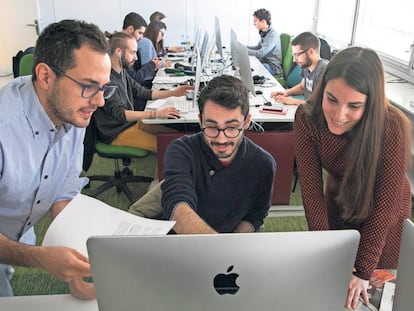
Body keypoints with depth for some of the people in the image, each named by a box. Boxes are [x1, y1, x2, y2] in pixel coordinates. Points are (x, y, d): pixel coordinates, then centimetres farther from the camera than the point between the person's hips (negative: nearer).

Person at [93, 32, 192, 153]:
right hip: (116, 133, -9)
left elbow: (142, 92, 13)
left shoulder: (122, 72, 5)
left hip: (130, 122, 9)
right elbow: (119, 114, -31)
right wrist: (156, 114, -38)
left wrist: (172, 93, 3)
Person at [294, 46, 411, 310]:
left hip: (383, 215, -2)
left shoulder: (393, 128, -33)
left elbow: (384, 204, -26)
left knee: (373, 288, 17)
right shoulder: (307, 118, -26)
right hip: (337, 204, 3)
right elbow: (311, 188, -23)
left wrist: (363, 271, -23)